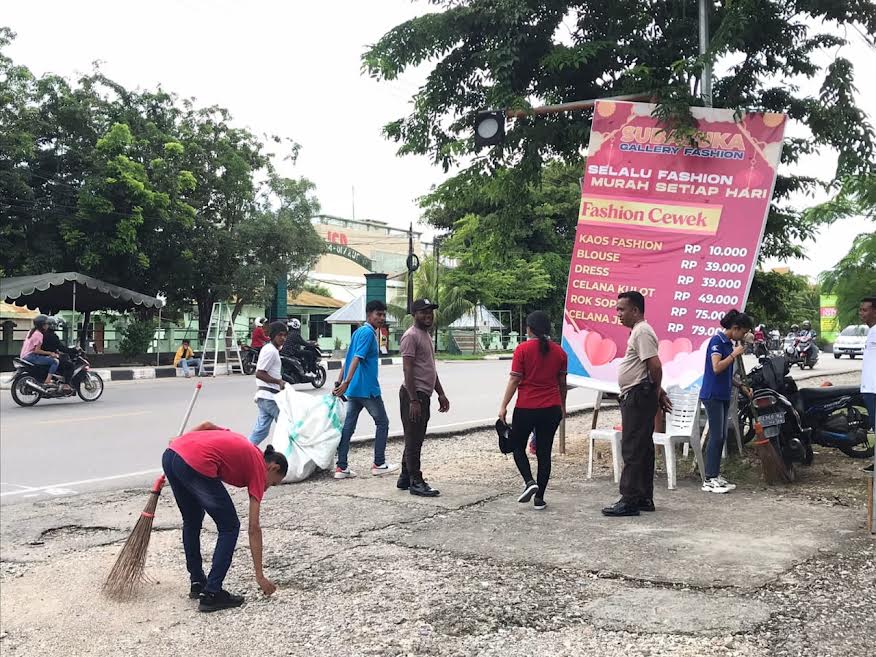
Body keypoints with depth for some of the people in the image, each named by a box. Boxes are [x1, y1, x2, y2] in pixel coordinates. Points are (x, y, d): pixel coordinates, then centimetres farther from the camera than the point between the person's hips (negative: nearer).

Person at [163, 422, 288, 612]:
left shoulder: (243, 447, 30)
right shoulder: (259, 468, 12)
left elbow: (207, 425, 18)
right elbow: (254, 528, 10)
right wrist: (260, 576, 14)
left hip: (170, 454, 8)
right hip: (196, 464, -8)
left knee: (191, 522, 27)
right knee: (230, 527, 10)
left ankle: (197, 583, 37)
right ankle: (211, 594, 8)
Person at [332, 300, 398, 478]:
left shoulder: (358, 332, 17)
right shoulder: (368, 333, -13)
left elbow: (349, 359, 18)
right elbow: (357, 358, -23)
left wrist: (339, 383, 19)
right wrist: (346, 383, -30)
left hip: (353, 390, 9)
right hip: (367, 389, -9)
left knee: (348, 426, 5)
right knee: (382, 423, 7)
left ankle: (341, 467, 4)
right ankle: (379, 464, 11)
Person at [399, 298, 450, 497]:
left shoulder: (427, 335, 19)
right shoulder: (411, 336, -13)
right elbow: (408, 370, -19)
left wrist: (441, 394, 21)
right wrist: (413, 400, -24)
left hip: (424, 395, 10)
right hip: (414, 394, -10)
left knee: (415, 439, 14)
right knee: (414, 440, -5)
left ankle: (405, 478, 22)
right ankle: (416, 482, -1)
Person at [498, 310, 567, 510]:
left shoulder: (523, 349, -8)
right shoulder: (559, 351, 4)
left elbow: (514, 380, -10)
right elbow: (562, 382, 11)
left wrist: (504, 406, -6)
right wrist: (562, 406, 24)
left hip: (526, 408, -3)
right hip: (552, 408, 3)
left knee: (518, 446, 15)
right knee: (544, 452, 8)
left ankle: (529, 481, -7)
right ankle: (539, 498, 9)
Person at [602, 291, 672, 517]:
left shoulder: (642, 332, -15)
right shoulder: (638, 331, 18)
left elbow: (655, 366, -22)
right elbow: (653, 369, 22)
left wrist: (656, 393, -8)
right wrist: (658, 393, 18)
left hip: (638, 397, -11)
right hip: (634, 398, 11)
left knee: (632, 449, -9)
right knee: (642, 449, 13)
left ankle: (630, 500, -7)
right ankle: (644, 498, 19)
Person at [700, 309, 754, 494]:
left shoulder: (729, 343, 14)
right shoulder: (717, 341, -12)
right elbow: (717, 368, -22)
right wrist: (734, 354, -15)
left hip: (723, 395, 9)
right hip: (713, 395, -9)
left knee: (721, 437, 9)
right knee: (716, 437, -9)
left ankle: (715, 475, 15)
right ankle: (709, 480, -6)